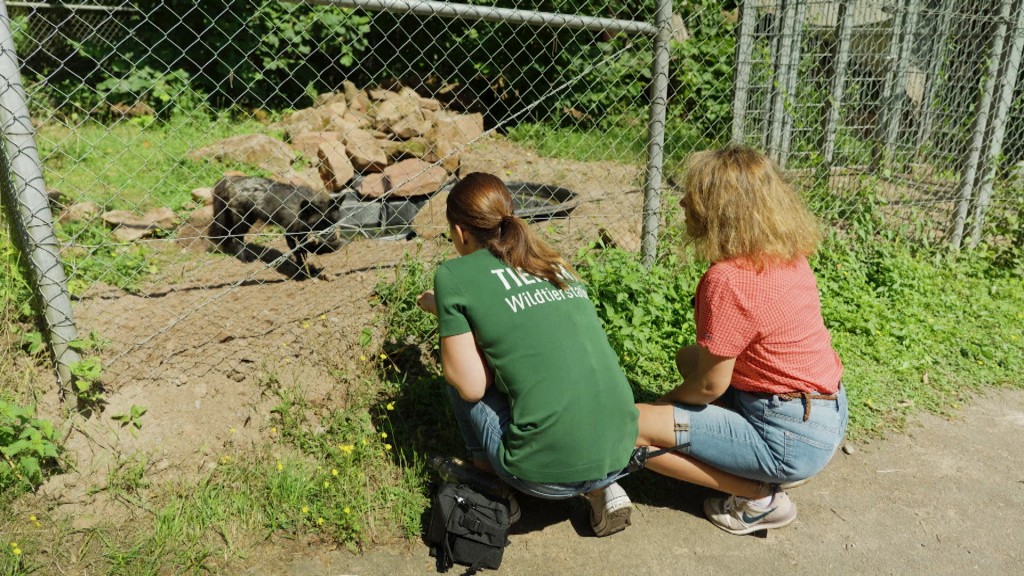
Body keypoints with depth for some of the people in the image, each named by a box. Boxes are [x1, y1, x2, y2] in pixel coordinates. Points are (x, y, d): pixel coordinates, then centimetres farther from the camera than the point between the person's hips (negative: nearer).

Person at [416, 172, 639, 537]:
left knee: (461, 379, 14)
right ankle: (603, 488, 16)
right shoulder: (556, 264, 15)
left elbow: (471, 386, -3)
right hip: (620, 453, 5)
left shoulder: (454, 276, -2)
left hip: (552, 472, -5)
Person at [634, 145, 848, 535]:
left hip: (790, 437, -9)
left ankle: (761, 498, 1)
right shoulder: (790, 255, 1)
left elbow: (710, 385, -17)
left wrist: (664, 402, 2)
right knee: (689, 357, 24)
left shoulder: (728, 280, -25)